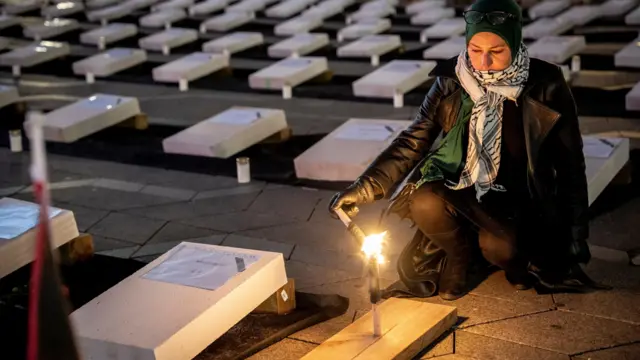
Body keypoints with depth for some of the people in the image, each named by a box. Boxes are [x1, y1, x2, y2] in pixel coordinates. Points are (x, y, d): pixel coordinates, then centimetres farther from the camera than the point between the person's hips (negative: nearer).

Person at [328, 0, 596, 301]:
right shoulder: (452, 81, -8)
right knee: (417, 264, -24)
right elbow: (413, 141, -3)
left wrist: (575, 236, -3)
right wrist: (365, 187, -16)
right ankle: (460, 253, 10)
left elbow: (570, 165, -5)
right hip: (464, 196, 2)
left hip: (519, 200, -2)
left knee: (499, 246, -34)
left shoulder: (545, 87, -13)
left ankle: (515, 256, 3)